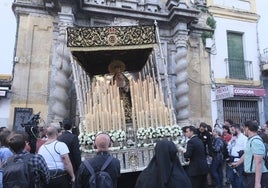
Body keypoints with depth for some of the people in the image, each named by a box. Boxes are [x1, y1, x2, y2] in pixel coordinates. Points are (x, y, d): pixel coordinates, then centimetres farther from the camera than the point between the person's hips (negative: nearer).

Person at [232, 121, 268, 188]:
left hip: (256, 175, -9)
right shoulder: (250, 140, 12)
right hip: (250, 174, 9)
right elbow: (246, 154, 26)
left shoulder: (256, 141, -20)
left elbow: (258, 162, -26)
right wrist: (237, 163, 38)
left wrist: (257, 182, -28)